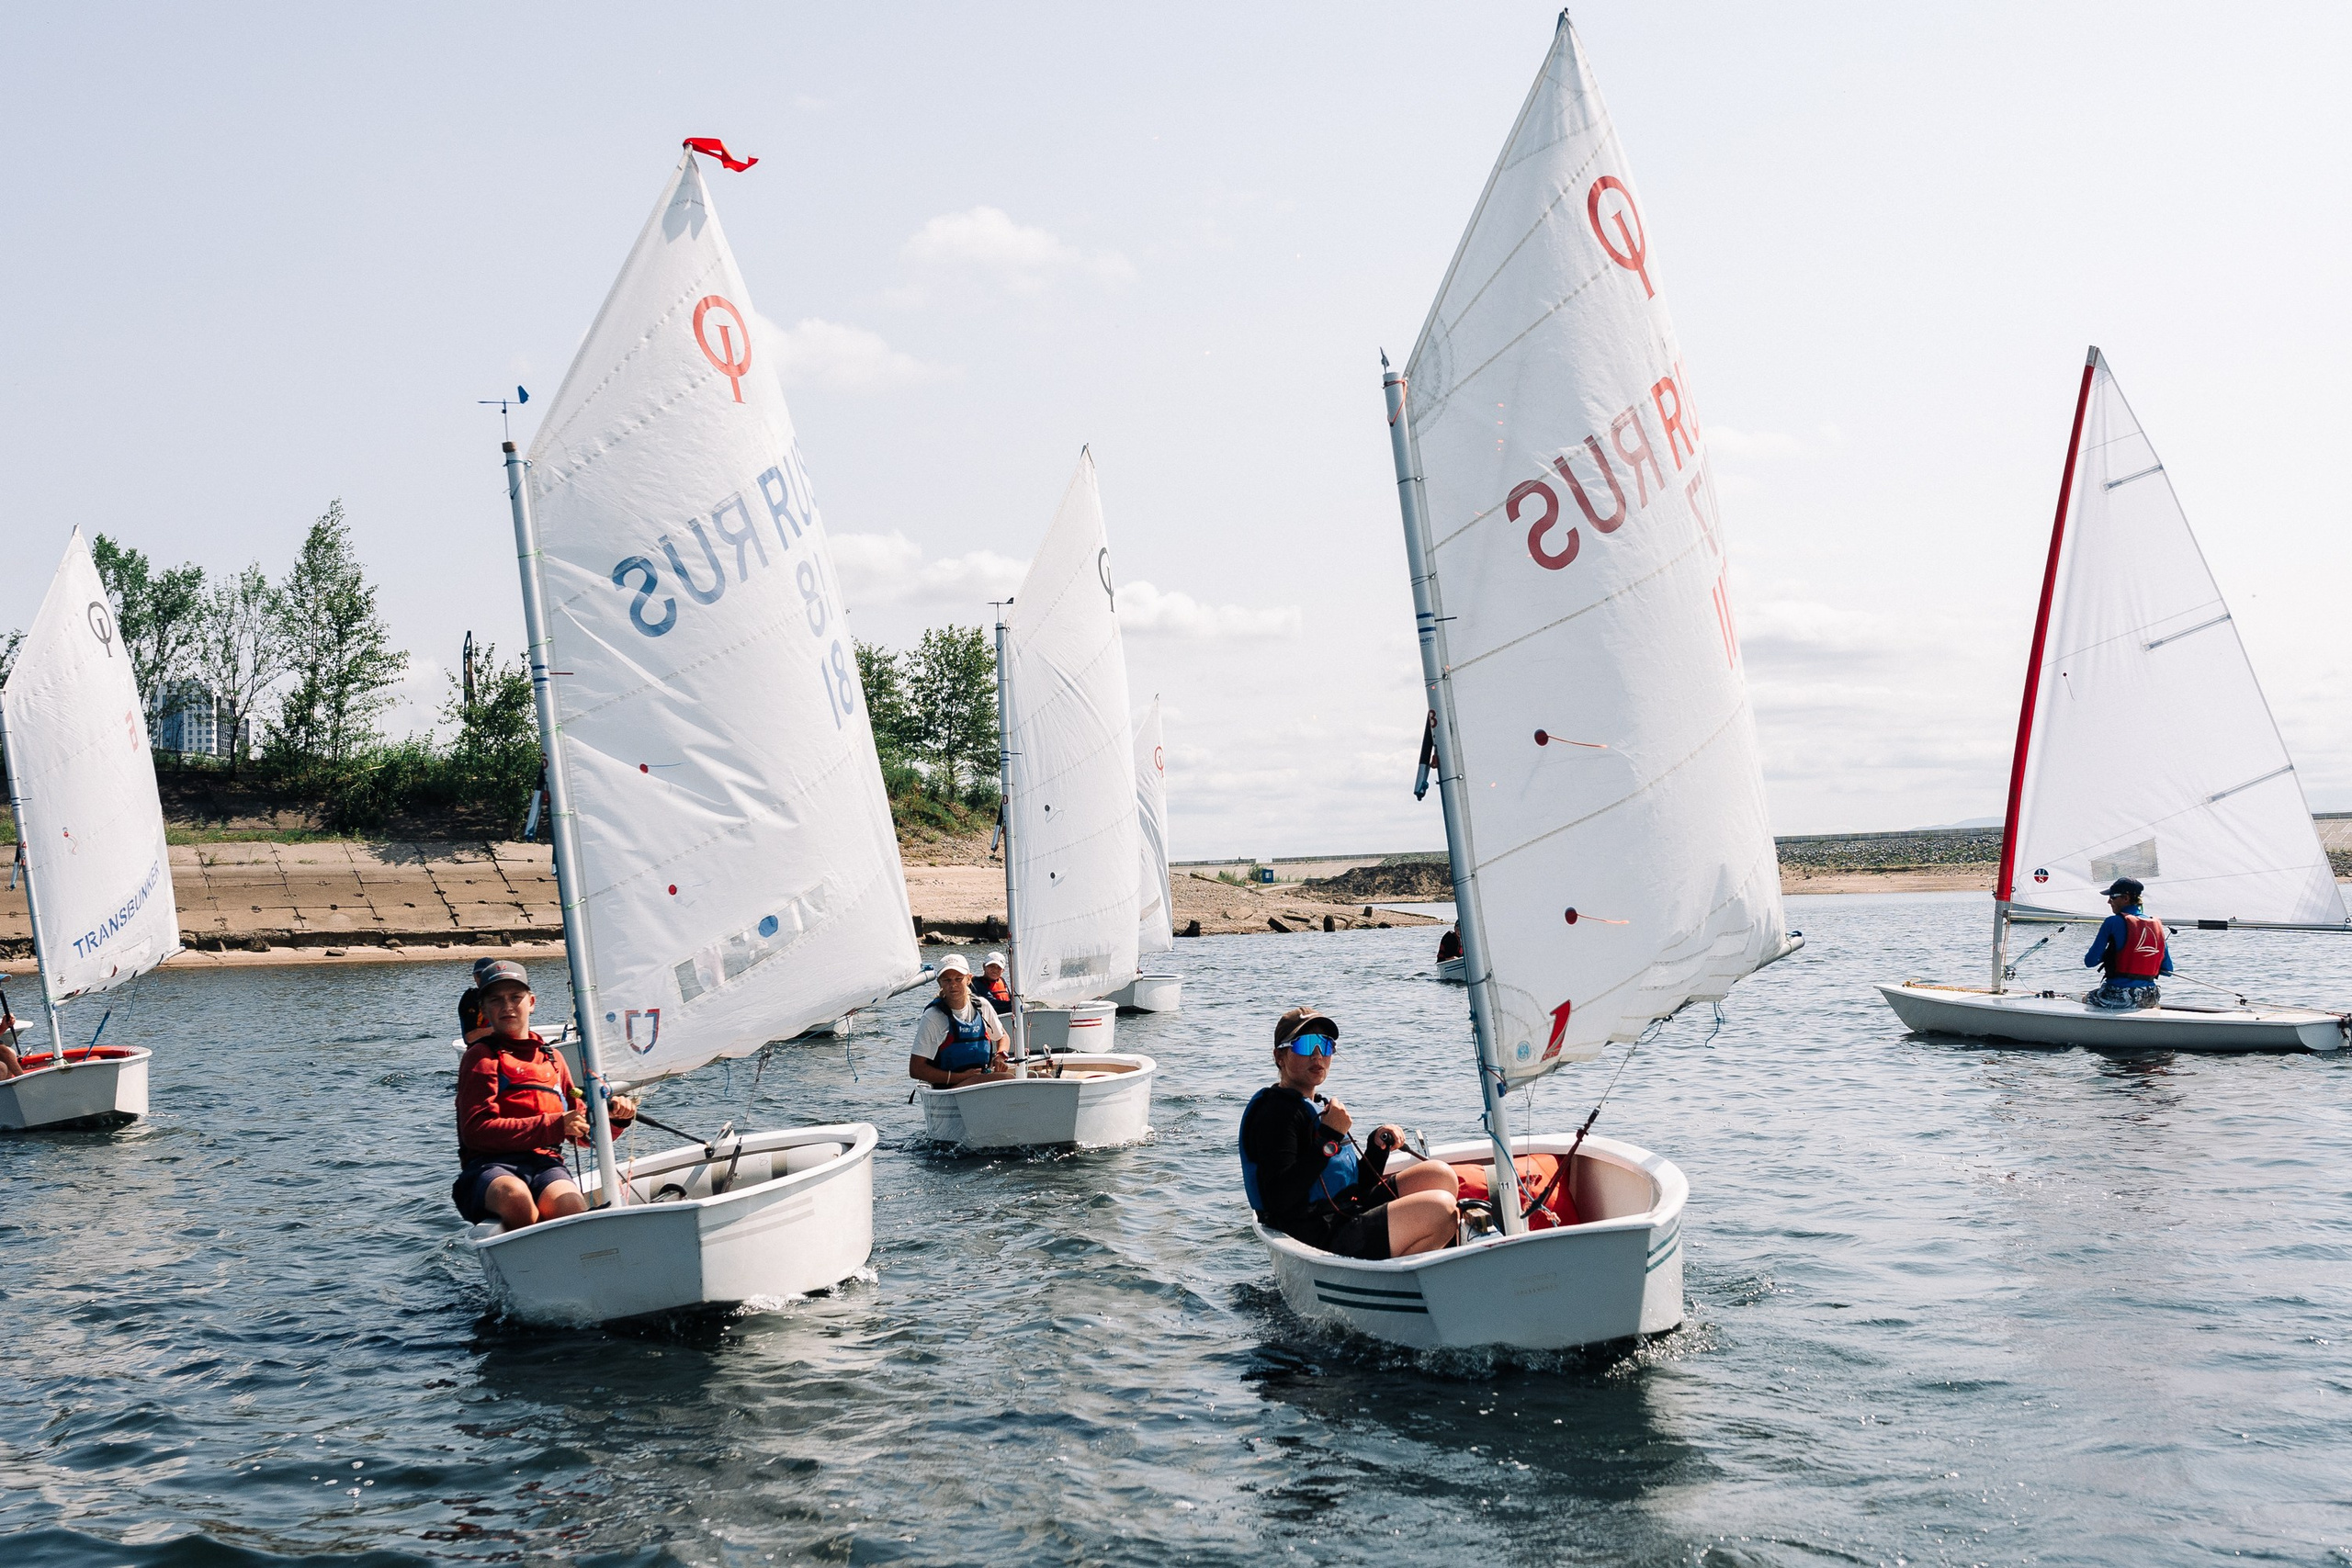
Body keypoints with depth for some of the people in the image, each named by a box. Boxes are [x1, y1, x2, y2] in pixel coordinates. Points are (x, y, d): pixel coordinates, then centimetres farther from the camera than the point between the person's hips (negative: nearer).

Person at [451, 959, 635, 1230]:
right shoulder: (481, 1056, 10)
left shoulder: (551, 1058, 27)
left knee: (572, 1208, -35)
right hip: (490, 1165, -3)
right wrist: (555, 1125, -10)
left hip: (544, 1162, 3)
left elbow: (582, 1132, 31)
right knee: (515, 1196, -41)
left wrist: (612, 1114, 8)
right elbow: (477, 1131, -5)